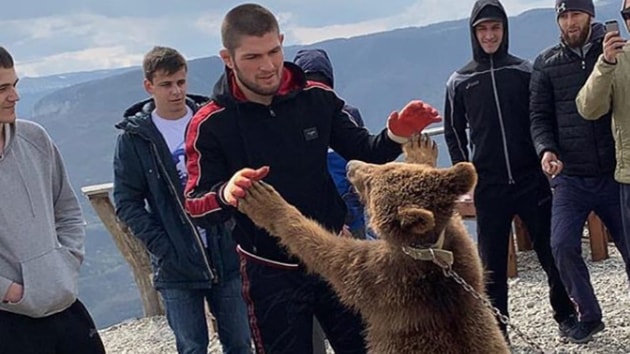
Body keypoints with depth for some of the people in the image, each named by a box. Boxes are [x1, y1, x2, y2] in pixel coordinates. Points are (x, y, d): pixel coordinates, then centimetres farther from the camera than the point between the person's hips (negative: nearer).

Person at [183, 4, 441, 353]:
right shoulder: (209, 125, -12)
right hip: (271, 273, -2)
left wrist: (395, 136, -18)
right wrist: (225, 194, -38)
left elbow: (363, 153, 4)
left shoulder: (317, 98, -6)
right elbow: (194, 207, -15)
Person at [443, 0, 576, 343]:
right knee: (492, 261, 3)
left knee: (550, 250, 4)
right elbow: (454, 131, 12)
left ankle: (565, 315, 22)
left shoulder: (524, 70, 5)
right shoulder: (459, 81, 5)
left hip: (531, 179, 0)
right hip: (488, 186, 0)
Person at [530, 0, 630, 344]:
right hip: (570, 178, 1)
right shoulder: (546, 63, 4)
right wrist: (546, 150, -14)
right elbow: (539, 116, 2)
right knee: (563, 246, -7)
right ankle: (589, 315, 15)